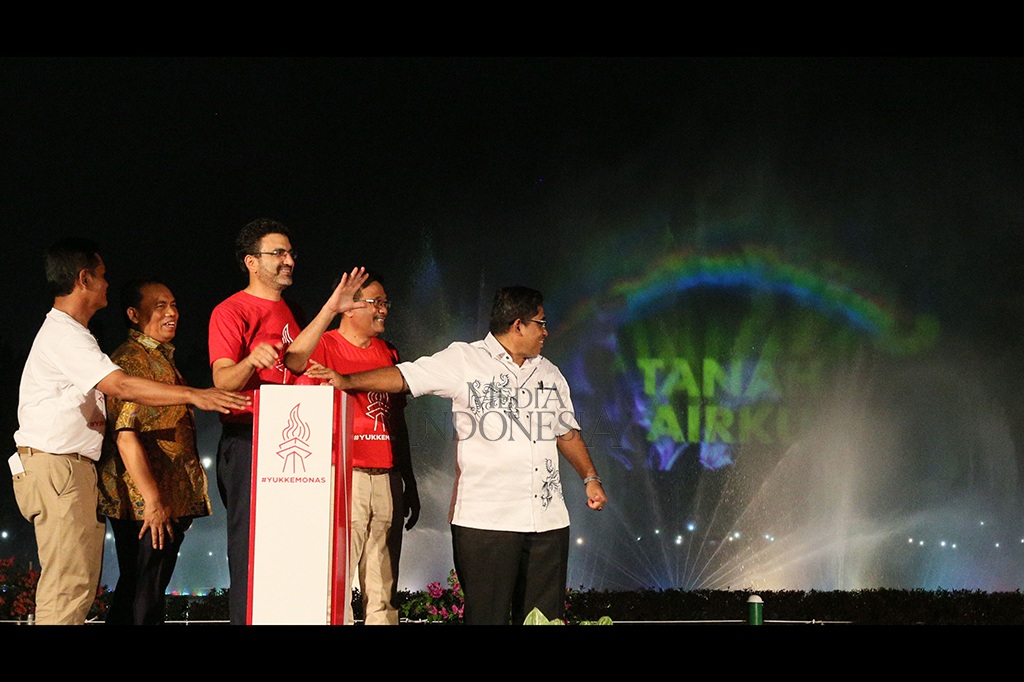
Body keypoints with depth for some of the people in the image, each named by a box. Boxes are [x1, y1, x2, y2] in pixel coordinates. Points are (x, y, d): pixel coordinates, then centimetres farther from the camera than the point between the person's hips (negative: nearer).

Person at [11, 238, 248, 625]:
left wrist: (100, 419, 2)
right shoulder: (63, 335, -12)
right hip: (55, 467, -11)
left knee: (80, 583, 7)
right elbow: (120, 386, -24)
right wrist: (194, 396, -27)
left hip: (73, 469, 11)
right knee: (68, 584, -14)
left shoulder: (68, 333, 23)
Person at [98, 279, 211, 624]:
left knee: (149, 592, 10)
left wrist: (186, 502, 22)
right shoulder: (129, 361, -10)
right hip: (143, 505, -10)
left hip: (171, 504, 10)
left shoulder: (163, 360, 21)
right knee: (142, 597, -9)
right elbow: (125, 436, -19)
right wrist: (152, 500, -23)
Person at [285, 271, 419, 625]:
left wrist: (410, 486, 18)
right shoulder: (326, 346, -1)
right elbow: (295, 359, -27)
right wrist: (330, 307, -33)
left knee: (383, 591, 7)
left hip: (387, 479, 6)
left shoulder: (388, 353, 17)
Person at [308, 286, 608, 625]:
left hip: (548, 519, 5)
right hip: (486, 518, -5)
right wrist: (347, 381, -17)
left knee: (543, 615, 4)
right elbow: (404, 376, -6)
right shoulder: (464, 361, 1)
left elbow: (567, 432, 27)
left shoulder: (549, 373, 19)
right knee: (487, 614, -5)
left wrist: (590, 477, 18)